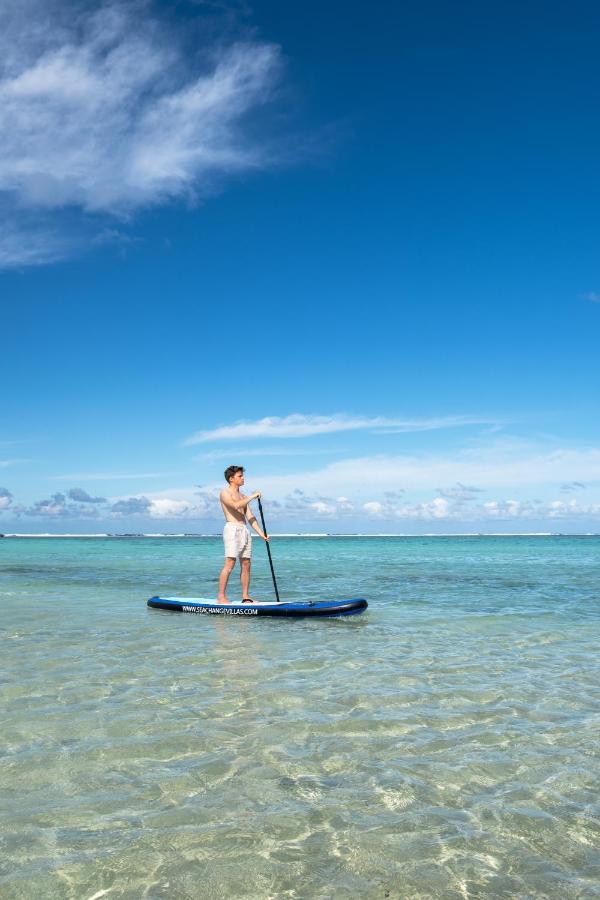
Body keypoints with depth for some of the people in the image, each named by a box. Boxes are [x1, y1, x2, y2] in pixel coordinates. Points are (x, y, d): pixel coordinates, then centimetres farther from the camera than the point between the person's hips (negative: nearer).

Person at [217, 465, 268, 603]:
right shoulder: (225, 493, 0)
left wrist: (261, 533, 7)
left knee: (246, 565, 5)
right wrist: (252, 496, -13)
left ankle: (245, 597, 10)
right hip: (232, 529, -8)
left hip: (245, 531, 8)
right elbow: (235, 505, -21)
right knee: (229, 564, -14)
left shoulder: (242, 497, 22)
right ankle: (221, 597, -13)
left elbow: (250, 517, 17)